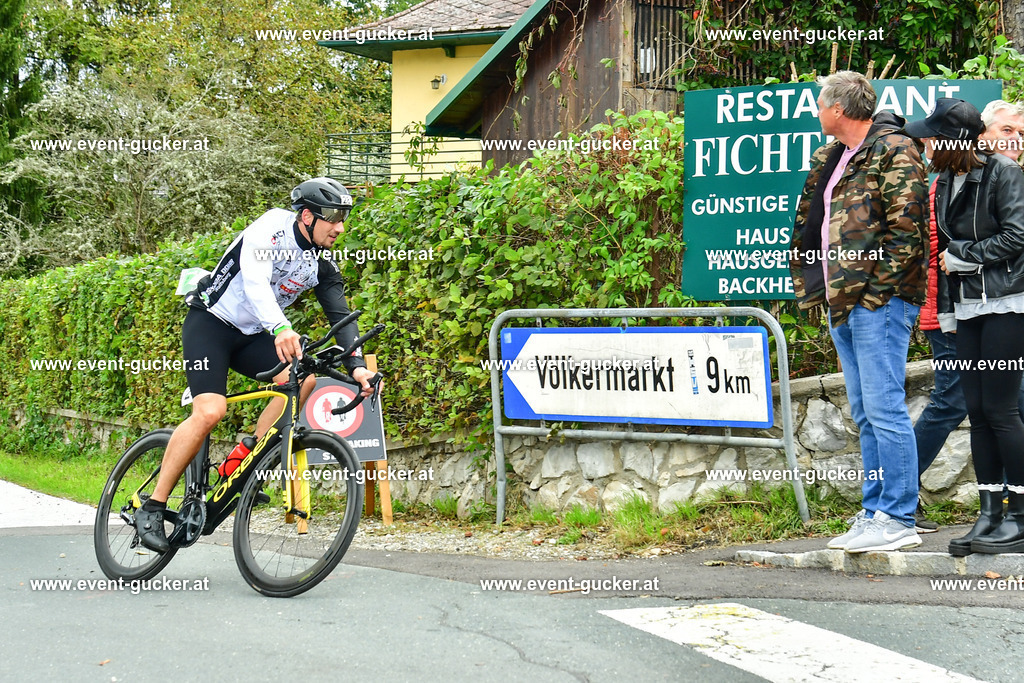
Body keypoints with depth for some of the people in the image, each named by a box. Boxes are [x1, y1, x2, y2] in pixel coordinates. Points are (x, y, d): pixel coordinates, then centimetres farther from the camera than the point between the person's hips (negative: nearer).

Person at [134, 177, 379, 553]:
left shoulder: (322, 264, 0)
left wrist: (356, 365, -21)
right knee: (210, 411, -25)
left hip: (251, 336, 7)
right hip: (209, 322, -7)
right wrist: (280, 328, -52)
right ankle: (152, 507, -17)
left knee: (304, 377, -19)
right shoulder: (271, 229, -20)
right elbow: (255, 282, -35)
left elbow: (340, 314, -4)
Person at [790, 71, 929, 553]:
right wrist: (821, 287, 15)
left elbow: (905, 226, -15)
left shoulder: (893, 151, -8)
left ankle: (898, 519, -6)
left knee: (884, 409, -10)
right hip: (842, 301, 9)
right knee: (866, 414, 11)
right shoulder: (831, 158, 19)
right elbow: (814, 223, 25)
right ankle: (874, 512, 16)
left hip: (878, 300, -9)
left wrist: (876, 288, -16)